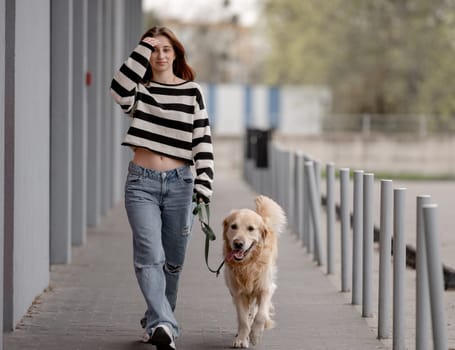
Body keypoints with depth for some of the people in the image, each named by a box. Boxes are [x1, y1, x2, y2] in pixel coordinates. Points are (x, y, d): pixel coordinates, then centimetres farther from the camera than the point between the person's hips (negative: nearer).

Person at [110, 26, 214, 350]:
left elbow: (203, 140, 2)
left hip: (179, 182, 1)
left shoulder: (191, 91, 6)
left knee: (172, 261, 9)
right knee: (150, 257, -17)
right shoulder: (138, 89, 6)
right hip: (142, 182, -1)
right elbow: (119, 91, -19)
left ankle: (156, 322, 26)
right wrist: (143, 48, -15)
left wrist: (204, 185, -8)